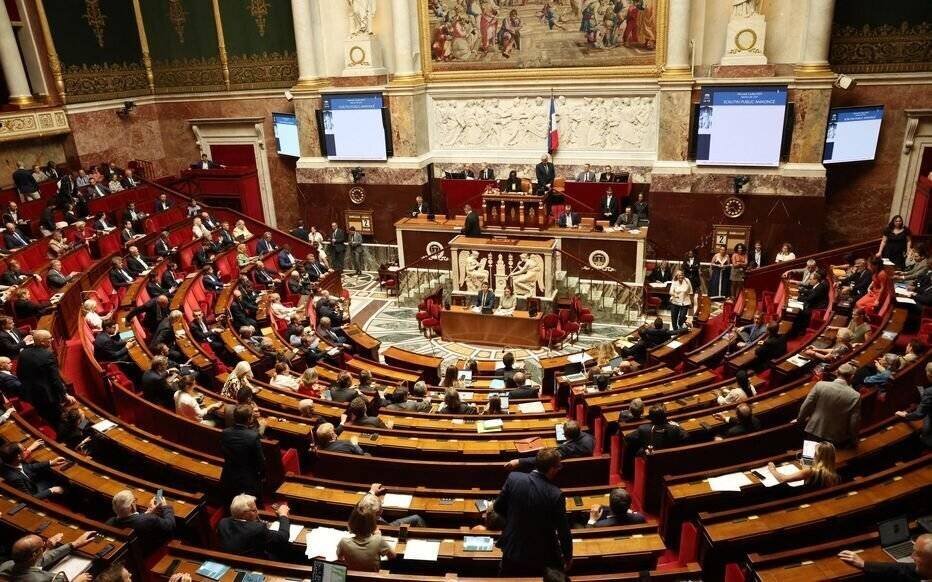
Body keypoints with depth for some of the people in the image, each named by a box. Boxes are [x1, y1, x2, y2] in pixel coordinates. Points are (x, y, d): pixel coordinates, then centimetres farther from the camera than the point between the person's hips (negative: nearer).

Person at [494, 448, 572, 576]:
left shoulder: (513, 478, -16)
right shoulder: (555, 494, -24)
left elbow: (498, 508, -2)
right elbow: (563, 530, -14)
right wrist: (568, 557, 3)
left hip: (512, 549, 3)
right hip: (542, 556, -3)